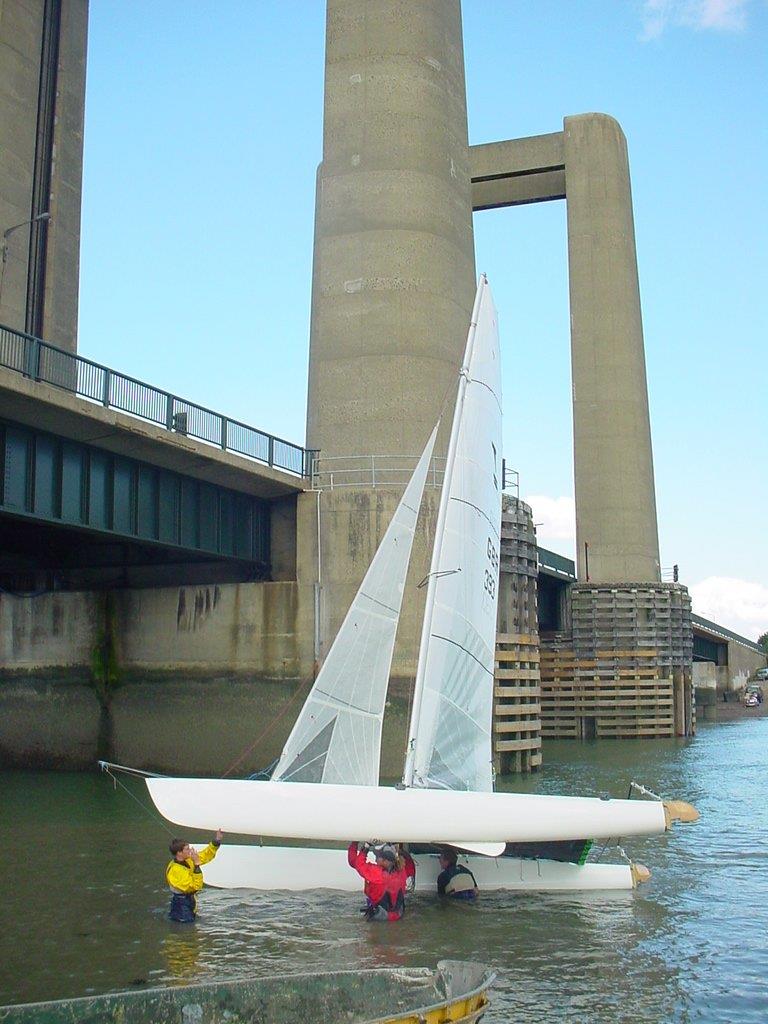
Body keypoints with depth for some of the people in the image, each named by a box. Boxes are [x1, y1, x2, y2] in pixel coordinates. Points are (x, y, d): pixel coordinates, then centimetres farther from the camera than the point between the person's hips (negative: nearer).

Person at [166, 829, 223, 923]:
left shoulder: (188, 860, -4)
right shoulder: (175, 870, -29)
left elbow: (205, 855, 5)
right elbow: (196, 885, -30)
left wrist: (216, 841, -6)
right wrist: (197, 865, -35)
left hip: (190, 899, 9)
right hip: (181, 902, -9)